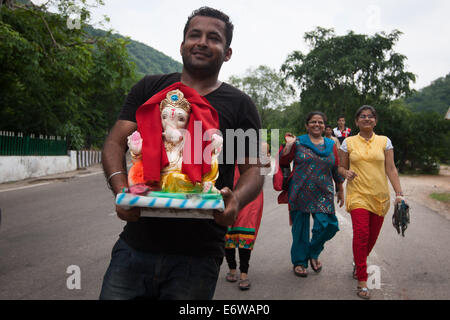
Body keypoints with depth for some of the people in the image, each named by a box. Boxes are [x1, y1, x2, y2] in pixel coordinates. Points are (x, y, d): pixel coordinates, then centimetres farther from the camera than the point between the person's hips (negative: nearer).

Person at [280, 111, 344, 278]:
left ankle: (313, 253, 21)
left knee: (328, 225, -7)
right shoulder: (298, 142, 3)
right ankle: (299, 261, 21)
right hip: (300, 193, -2)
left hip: (323, 194, 3)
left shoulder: (331, 145, 12)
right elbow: (283, 162, 0)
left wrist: (340, 190, 18)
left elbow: (337, 170, 17)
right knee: (300, 227, 3)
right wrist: (289, 145, -10)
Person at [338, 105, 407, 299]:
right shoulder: (348, 142, 4)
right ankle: (362, 281, -4)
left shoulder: (384, 141, 6)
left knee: (373, 236, 9)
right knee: (361, 234, -13)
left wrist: (399, 193, -6)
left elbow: (391, 169, 3)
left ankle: (358, 262, 39)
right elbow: (341, 167, 10)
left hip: (379, 196, 2)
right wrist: (346, 172, -13)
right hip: (358, 195, -2)